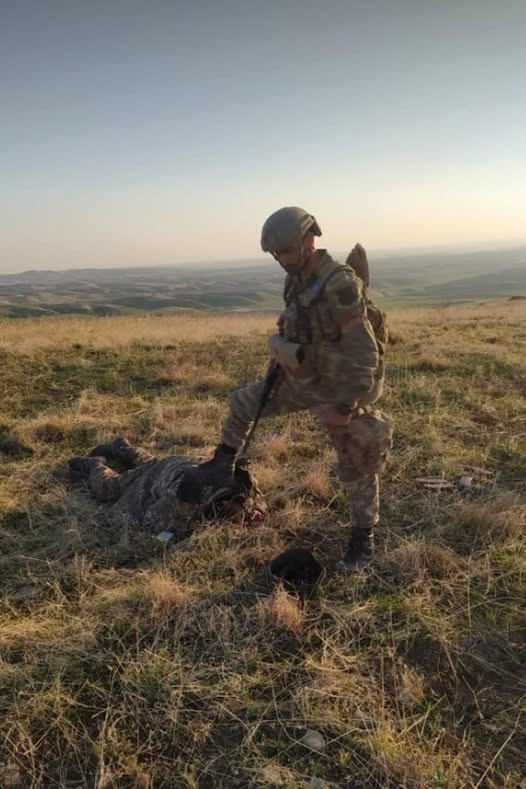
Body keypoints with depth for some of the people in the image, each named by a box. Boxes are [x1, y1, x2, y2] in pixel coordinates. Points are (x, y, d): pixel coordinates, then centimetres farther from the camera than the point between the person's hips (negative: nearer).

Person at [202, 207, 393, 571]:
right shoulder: (297, 280, -1)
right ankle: (223, 466, 36)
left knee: (356, 468, 4)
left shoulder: (340, 285, -28)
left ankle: (363, 539, 21)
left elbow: (364, 353, -28)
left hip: (337, 388, -8)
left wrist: (346, 406, -27)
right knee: (244, 402, 16)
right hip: (302, 379, 8)